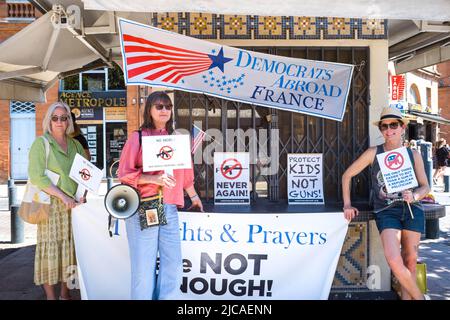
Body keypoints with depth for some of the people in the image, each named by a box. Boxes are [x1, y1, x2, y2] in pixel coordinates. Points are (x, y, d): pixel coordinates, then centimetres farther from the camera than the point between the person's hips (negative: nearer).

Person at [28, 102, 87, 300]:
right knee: (50, 247, -1)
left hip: (74, 204, 4)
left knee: (70, 248, 7)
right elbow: (36, 176, -11)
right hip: (51, 203, -4)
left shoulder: (76, 145, 12)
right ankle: (50, 296, 9)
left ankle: (65, 294, 20)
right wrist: (63, 196, -16)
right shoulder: (41, 143, -2)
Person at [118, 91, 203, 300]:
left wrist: (193, 196, 27)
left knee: (173, 265, -1)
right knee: (144, 266, -1)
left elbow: (184, 172, 23)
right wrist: (154, 178, -15)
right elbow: (124, 174, -2)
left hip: (169, 208, 4)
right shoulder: (138, 137, 2)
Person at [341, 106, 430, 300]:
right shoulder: (374, 153, -2)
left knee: (410, 260, 7)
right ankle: (419, 297, 6)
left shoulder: (414, 155, 4)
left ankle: (407, 297, 23)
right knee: (394, 260, -16)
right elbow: (347, 175, 4)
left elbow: (425, 186, 8)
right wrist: (347, 205, 0)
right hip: (386, 212, -2)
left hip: (412, 210, 2)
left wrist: (415, 196, -15)